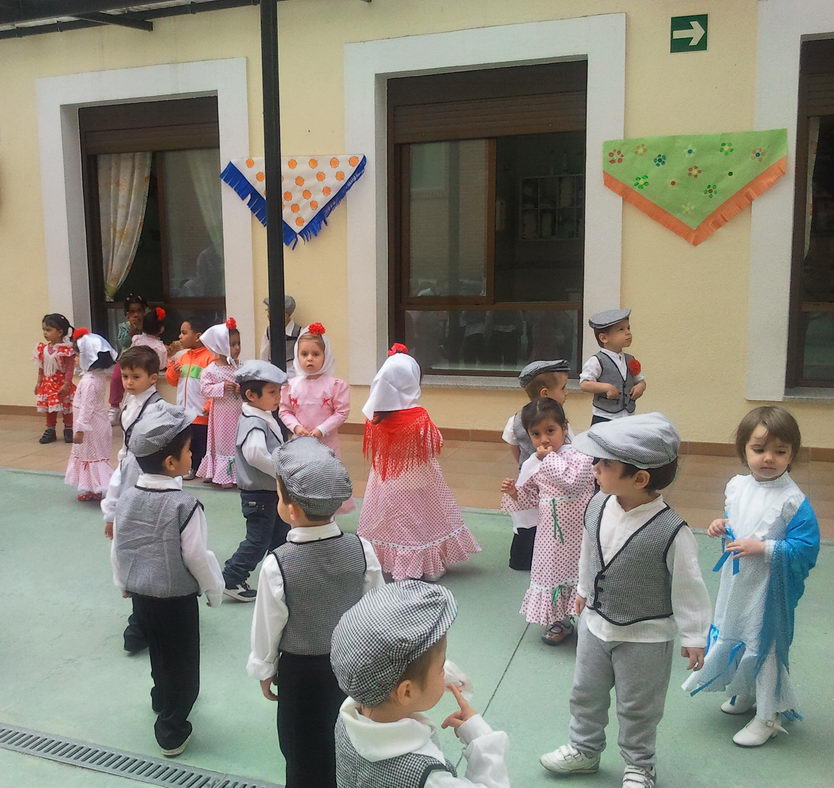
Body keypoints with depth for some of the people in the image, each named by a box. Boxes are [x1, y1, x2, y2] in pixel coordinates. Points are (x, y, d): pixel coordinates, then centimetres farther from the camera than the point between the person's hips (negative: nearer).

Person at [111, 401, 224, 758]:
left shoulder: (127, 498, -6)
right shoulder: (184, 505, -26)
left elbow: (118, 549, 4)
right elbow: (197, 558, -19)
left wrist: (124, 584, 20)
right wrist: (214, 590, -2)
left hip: (140, 594, 7)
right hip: (177, 600, -6)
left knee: (159, 653, 29)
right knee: (182, 663, 12)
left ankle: (162, 699, 51)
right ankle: (171, 733, 23)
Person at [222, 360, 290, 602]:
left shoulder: (265, 419, 8)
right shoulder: (254, 423, -24)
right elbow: (256, 454, -41)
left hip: (273, 491, 10)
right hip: (259, 494, -10)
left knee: (280, 535, 21)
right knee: (258, 541, 0)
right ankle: (231, 580, 12)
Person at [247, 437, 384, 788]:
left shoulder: (278, 564, -26)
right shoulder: (362, 550, -17)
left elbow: (268, 624, -12)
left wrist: (264, 669, 5)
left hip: (300, 670, -3)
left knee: (305, 753, 18)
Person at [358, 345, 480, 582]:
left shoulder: (376, 418, -9)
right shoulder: (419, 418, -21)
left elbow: (374, 450, 1)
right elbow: (435, 446, -13)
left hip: (387, 482, 4)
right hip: (417, 483, -3)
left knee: (394, 523, 14)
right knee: (422, 524, 10)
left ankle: (395, 564, 23)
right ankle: (430, 568, 19)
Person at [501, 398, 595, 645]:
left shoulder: (579, 456, -16)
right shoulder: (535, 465, 1)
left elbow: (572, 482, -34)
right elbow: (531, 498, 11)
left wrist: (550, 457, -27)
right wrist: (514, 493, -9)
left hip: (577, 531, -5)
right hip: (550, 532, 6)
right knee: (552, 571, 17)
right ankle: (560, 621, 37)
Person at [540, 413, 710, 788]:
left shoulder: (671, 531, -30)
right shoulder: (597, 507, -14)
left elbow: (687, 586, -17)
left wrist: (693, 636, -9)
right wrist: (583, 589, 19)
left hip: (646, 638, -5)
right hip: (595, 623, 5)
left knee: (637, 707, 17)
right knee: (585, 693, 23)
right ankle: (584, 749, 48)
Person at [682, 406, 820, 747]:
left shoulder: (793, 500, -22)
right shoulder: (736, 486, -2)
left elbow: (806, 547, -23)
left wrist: (762, 548, -28)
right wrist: (721, 527, -5)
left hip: (770, 588, -7)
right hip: (736, 581, 7)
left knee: (765, 645, 7)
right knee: (731, 637, 22)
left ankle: (768, 717, 28)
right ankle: (745, 694, 47)